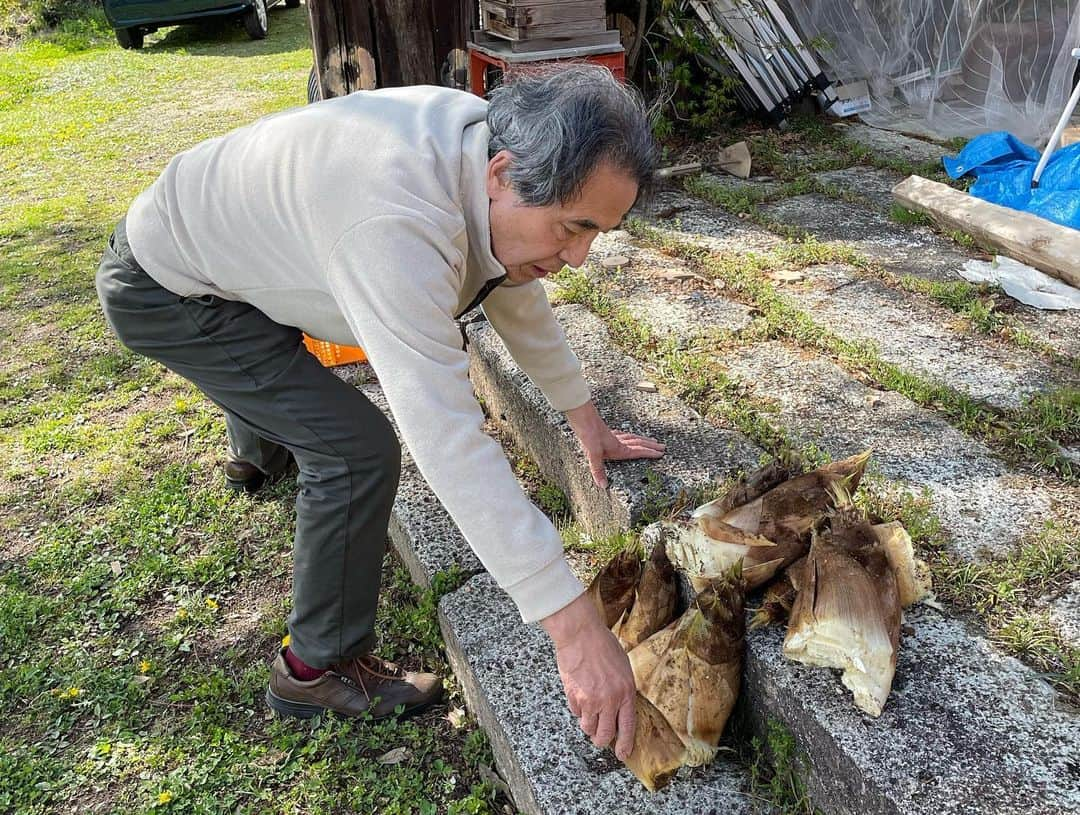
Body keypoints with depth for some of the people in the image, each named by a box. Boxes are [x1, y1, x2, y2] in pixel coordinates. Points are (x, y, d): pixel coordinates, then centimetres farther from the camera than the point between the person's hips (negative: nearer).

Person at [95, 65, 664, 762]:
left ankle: (258, 454, 73)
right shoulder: (398, 225, -43)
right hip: (163, 292, -8)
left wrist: (584, 416, 4)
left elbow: (516, 295, 0)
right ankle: (320, 667, 5)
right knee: (358, 450, -18)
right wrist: (576, 627, -44)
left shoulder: (498, 145, -15)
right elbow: (446, 435, -47)